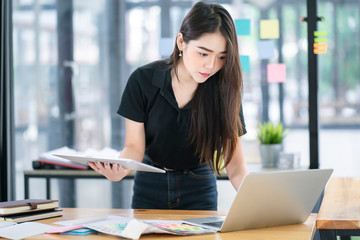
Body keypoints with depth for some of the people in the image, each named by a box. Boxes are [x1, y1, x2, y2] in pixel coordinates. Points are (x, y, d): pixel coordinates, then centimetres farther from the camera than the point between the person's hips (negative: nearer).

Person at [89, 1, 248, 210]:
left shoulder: (224, 90, -12)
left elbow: (235, 163, -11)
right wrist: (119, 169, -32)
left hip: (199, 190, 0)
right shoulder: (143, 80, -12)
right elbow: (134, 147, -9)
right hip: (150, 188, 1)